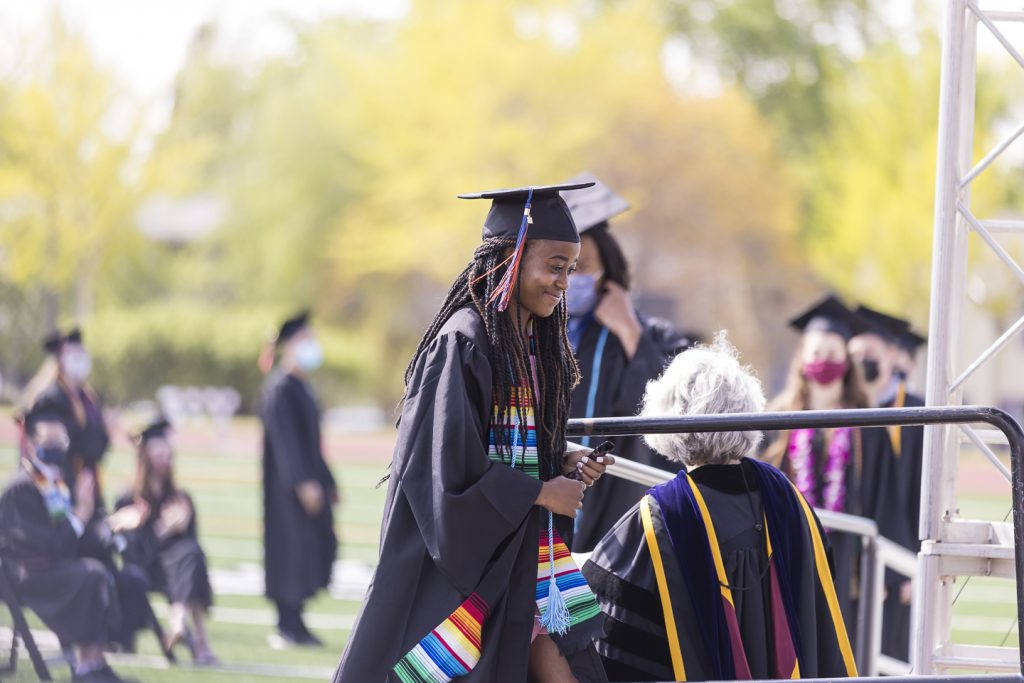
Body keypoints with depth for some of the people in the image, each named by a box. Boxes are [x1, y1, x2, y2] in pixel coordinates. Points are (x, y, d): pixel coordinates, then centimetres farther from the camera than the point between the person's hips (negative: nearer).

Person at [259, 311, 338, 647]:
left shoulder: (301, 388, 16)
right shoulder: (281, 389, -13)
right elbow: (285, 439, -20)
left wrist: (326, 481, 20)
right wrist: (304, 481, -25)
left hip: (309, 478, 10)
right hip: (289, 483, -10)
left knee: (316, 543, 8)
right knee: (291, 546, -8)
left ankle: (292, 623, 13)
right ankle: (288, 627, -4)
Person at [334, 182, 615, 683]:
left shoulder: (538, 343, 10)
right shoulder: (465, 341, -15)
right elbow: (448, 466, -20)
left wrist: (565, 464, 1)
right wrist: (542, 492, -13)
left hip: (524, 549, 8)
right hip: (462, 553, -8)